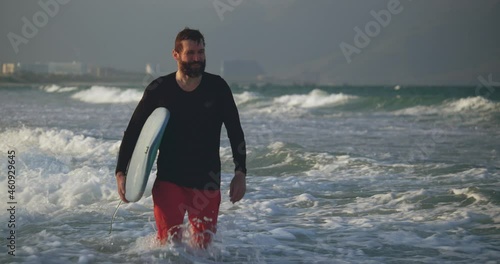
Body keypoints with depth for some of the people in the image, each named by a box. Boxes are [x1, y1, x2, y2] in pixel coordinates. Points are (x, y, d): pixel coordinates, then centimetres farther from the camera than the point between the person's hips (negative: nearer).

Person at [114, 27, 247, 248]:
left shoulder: (217, 87, -2)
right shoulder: (159, 90, -4)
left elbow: (235, 132, 4)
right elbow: (133, 131, 4)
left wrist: (240, 173, -3)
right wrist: (120, 172, -3)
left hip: (207, 182, 1)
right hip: (168, 180, -1)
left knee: (203, 246, 5)